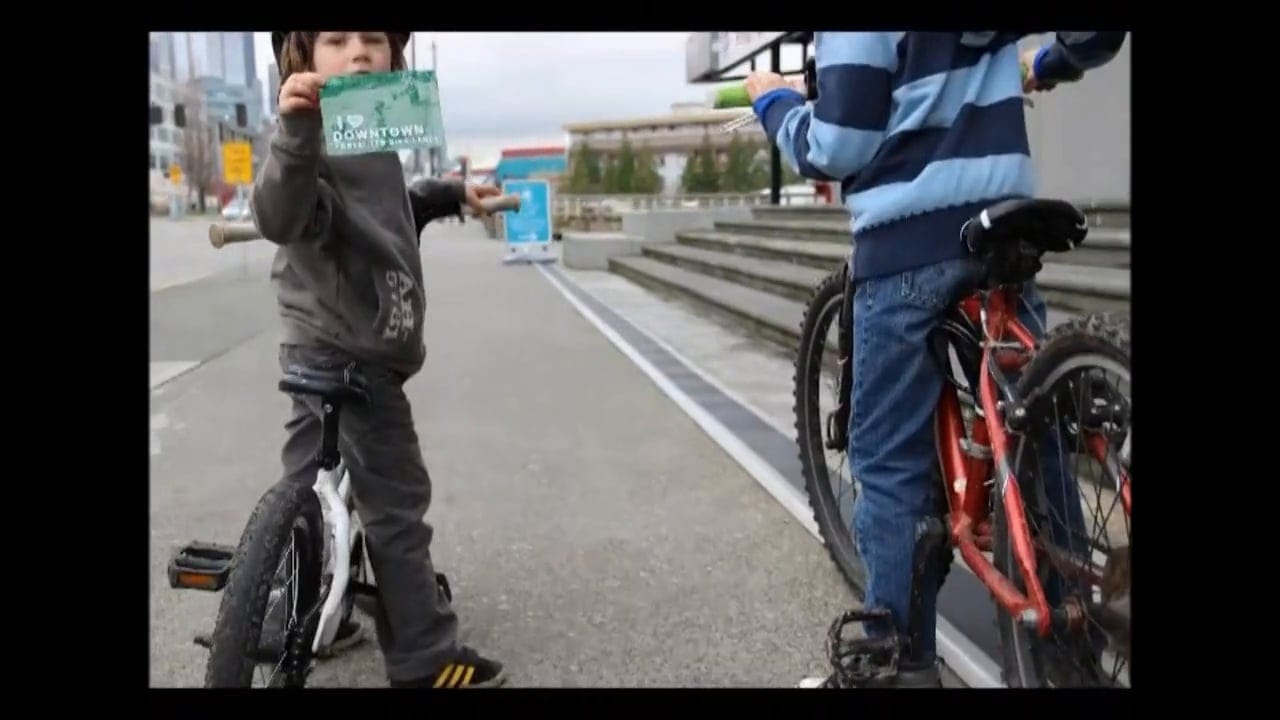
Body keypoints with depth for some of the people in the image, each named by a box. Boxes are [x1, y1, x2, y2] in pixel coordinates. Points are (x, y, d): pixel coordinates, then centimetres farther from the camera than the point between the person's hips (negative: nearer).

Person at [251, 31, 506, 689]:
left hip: (325, 353, 10)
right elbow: (280, 218, -38)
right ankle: (426, 659, 13)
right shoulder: (317, 137, -18)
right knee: (396, 506, 0)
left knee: (311, 492, 19)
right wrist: (296, 134, -53)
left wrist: (450, 195, 31)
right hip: (350, 357, -10)